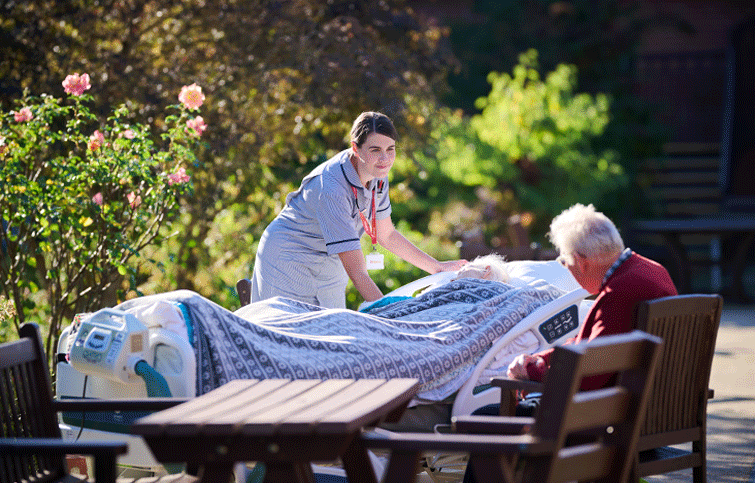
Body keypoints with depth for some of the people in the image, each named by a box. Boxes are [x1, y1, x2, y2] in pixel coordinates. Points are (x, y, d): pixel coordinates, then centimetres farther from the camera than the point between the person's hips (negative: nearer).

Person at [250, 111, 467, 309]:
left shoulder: (378, 175, -9)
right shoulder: (332, 188, -33)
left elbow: (386, 235, 7)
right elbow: (356, 271, -36)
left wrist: (437, 268, 8)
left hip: (328, 264, 8)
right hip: (289, 258, -7)